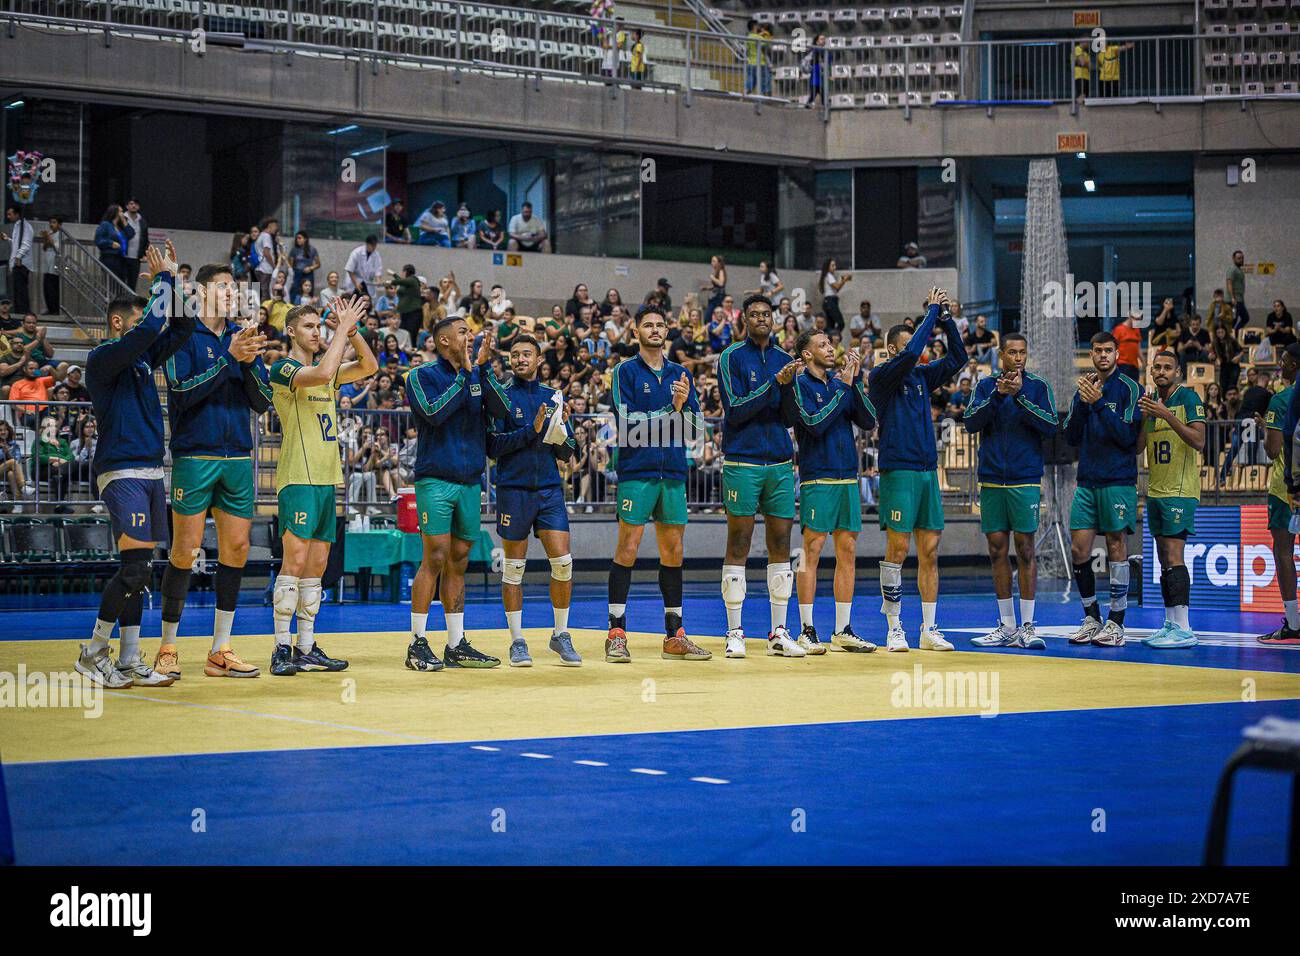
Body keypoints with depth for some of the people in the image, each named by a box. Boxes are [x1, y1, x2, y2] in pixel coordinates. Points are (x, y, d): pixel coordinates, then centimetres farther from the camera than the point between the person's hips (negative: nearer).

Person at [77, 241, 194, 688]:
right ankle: (93, 652, -4)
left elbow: (182, 328, 18)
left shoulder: (141, 357, 15)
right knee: (135, 567, -14)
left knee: (137, 571, 7)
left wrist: (174, 280, 8)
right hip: (121, 471, -9)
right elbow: (148, 329, -20)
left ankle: (130, 663, 9)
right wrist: (163, 280, -11)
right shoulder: (102, 358, -8)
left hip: (150, 470, 9)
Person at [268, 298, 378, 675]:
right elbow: (322, 374, -23)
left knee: (316, 565, 8)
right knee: (295, 559, -12)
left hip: (327, 478, 8)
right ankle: (282, 649, -11)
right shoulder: (283, 368, -6)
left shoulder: (326, 367, 18)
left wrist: (352, 330, -1)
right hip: (298, 478, -8)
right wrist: (343, 328, -17)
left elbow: (368, 366, 11)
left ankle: (306, 649, 11)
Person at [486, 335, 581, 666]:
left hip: (549, 489, 3)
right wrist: (532, 429, -16)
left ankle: (560, 635, 10)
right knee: (513, 567, 1)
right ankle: (517, 642, 9)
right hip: (513, 489, -3)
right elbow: (493, 447, -8)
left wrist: (561, 428, -7)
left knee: (563, 562, -5)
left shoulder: (554, 398, 12)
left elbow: (567, 454, 13)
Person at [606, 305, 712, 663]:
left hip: (673, 473, 5)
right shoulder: (626, 372, 0)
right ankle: (616, 634, -2)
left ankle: (674, 635, 12)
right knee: (627, 549, -6)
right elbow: (627, 423, -11)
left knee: (673, 553, 7)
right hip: (636, 472, -5)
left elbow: (695, 427, 9)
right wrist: (671, 410, -8)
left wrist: (683, 404, -11)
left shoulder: (680, 374, 14)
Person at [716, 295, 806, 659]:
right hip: (742, 463, -4)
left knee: (780, 547, 4)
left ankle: (779, 634, 9)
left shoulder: (784, 359, 12)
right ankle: (734, 633, 3)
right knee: (738, 547, -2)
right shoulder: (732, 357, -1)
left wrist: (791, 384, -10)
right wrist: (774, 383, -19)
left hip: (780, 464, 4)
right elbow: (736, 410, -11)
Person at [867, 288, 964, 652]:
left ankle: (929, 629, 8)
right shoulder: (880, 376, -4)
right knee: (897, 549, -5)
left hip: (928, 471, 6)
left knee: (930, 553, 4)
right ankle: (894, 628, 1)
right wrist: (931, 312, -12)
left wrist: (945, 318, 3)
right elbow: (910, 354, -20)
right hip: (898, 470, -6)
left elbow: (957, 358, 13)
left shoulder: (921, 375, 15)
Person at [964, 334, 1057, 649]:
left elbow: (1051, 426, -9)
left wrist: (1020, 396, -17)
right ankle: (1007, 627, 11)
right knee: (998, 550, 5)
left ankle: (1027, 628, -1)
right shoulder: (986, 386, 8)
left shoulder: (1038, 387, 2)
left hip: (1025, 481, -2)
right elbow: (970, 422, -3)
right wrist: (997, 395, -16)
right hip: (991, 481, 3)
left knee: (1025, 549, -4)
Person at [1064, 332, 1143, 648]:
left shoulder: (1129, 389, -3)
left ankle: (1116, 623, 2)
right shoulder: (1085, 389, 14)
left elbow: (1129, 437, -12)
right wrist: (1082, 402, -6)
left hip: (1118, 481, -5)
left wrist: (1100, 404, -18)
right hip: (1087, 480, 5)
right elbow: (1072, 437, 8)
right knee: (1078, 548, 1)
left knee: (1116, 547, -3)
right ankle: (1092, 618, 14)